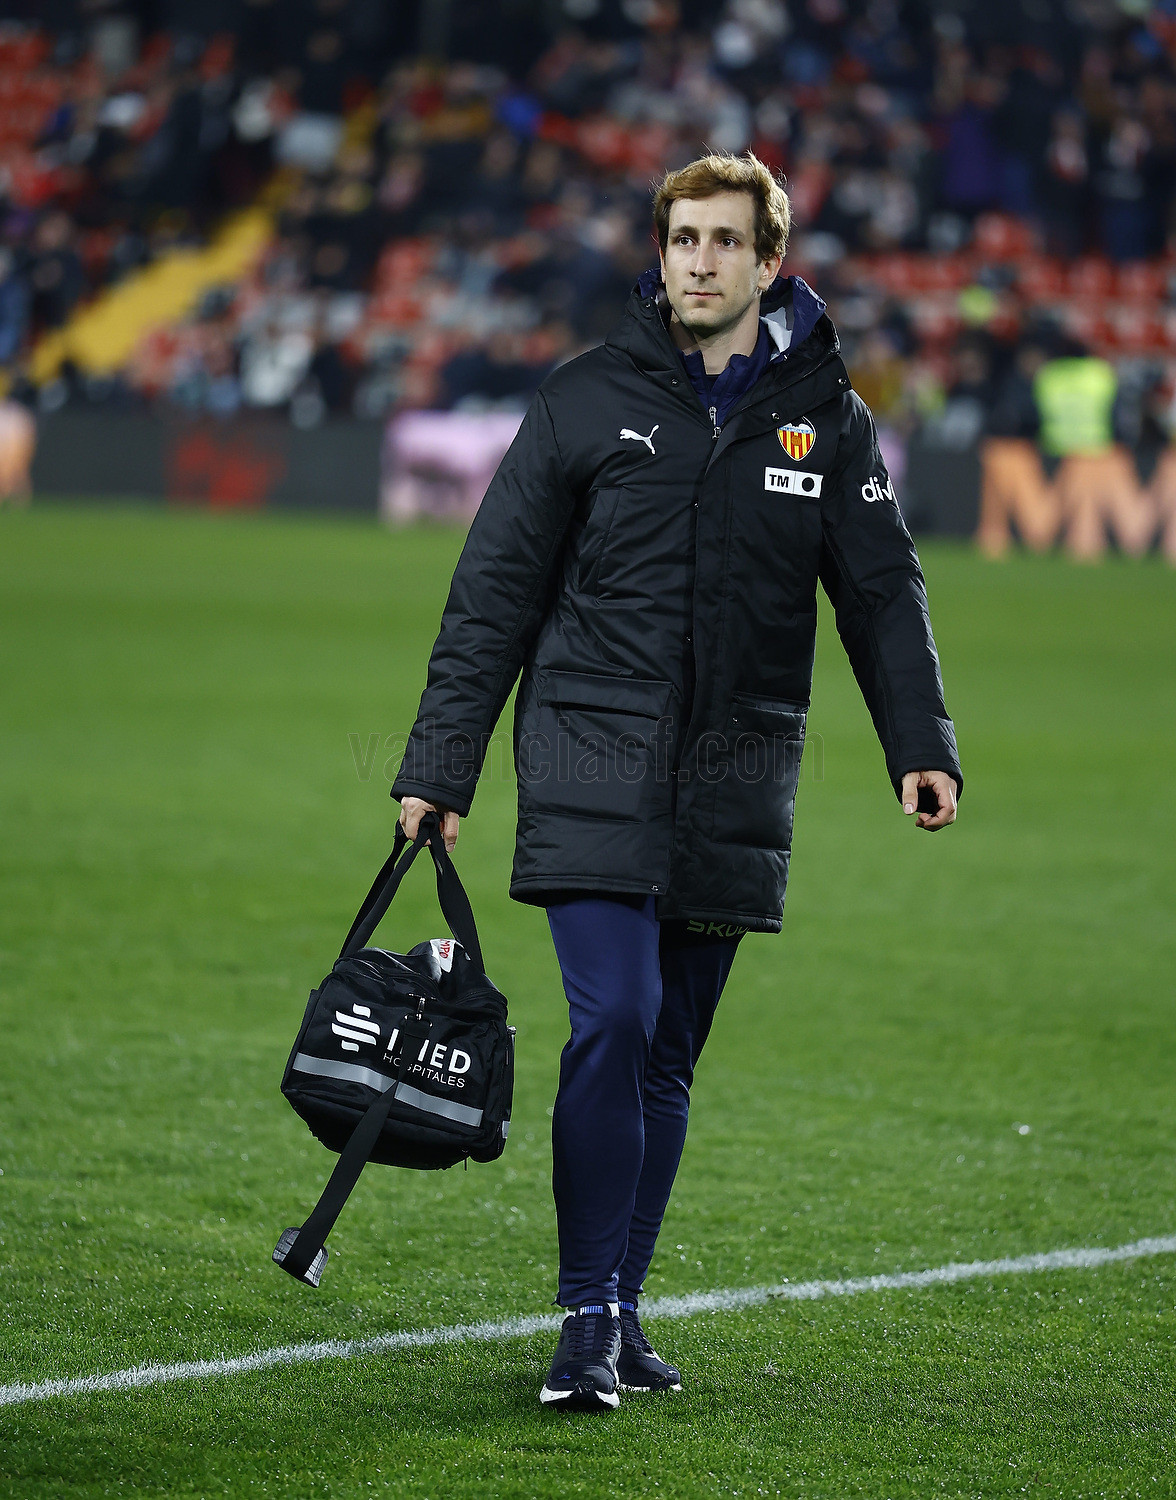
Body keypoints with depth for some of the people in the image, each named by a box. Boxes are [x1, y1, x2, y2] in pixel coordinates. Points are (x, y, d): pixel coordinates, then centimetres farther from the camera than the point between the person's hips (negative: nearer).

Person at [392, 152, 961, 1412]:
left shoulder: (825, 418, 6)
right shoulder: (589, 400, 1)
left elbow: (882, 589, 9)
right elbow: (494, 592, 4)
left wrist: (920, 743, -5)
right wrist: (439, 767, 1)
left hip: (733, 789, 3)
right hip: (593, 771, -2)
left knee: (670, 1055, 7)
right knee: (613, 1021, -15)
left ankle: (619, 1313, 16)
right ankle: (588, 1319, -10)